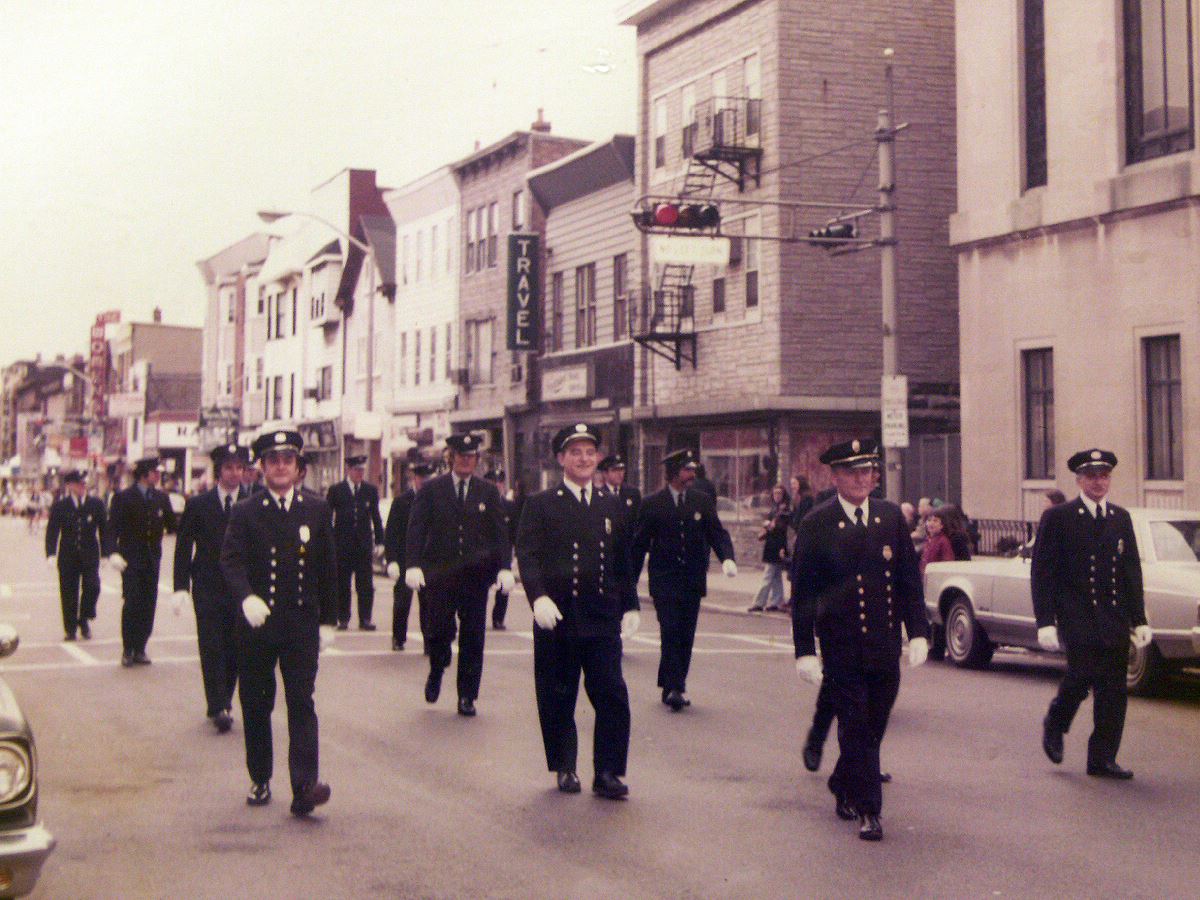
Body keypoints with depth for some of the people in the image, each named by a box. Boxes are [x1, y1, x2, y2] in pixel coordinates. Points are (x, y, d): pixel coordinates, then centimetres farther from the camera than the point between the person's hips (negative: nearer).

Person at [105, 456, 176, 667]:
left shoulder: (161, 498, 10)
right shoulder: (123, 498, -3)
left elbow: (172, 524, 9)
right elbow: (113, 528, -7)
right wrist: (113, 552, -21)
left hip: (152, 559, 4)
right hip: (131, 559, -4)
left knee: (148, 604, 4)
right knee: (132, 603, -7)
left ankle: (140, 649, 12)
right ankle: (128, 650, 3)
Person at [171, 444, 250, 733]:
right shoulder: (198, 505, 2)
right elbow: (184, 547, 3)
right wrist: (181, 587, -6)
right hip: (208, 588, -1)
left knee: (234, 650, 4)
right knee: (212, 649, -6)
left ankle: (222, 704, 18)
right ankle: (218, 708, -5)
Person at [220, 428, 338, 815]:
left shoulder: (317, 510, 7)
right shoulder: (245, 512, 2)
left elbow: (328, 567, 10)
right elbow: (231, 560, -12)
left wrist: (327, 621, 8)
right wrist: (247, 597, -31)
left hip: (302, 625, 0)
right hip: (256, 624, 0)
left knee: (301, 703, -7)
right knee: (256, 705, 9)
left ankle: (304, 786, -12)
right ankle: (260, 780, 23)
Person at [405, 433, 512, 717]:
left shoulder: (488, 491, 9)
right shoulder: (431, 489, 4)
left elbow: (500, 532, 5)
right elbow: (416, 529, -3)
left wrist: (504, 568, -7)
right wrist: (412, 565, -16)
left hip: (475, 575, 2)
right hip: (438, 574, -2)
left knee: (473, 637, 3)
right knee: (438, 631, -6)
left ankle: (467, 696, 12)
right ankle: (436, 672, 26)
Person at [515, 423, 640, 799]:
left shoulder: (612, 506, 14)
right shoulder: (540, 505, 2)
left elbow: (624, 562, 19)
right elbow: (528, 554, -8)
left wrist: (630, 606, 14)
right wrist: (539, 597, -22)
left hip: (602, 619, 3)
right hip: (557, 618, -2)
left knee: (612, 696, -4)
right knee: (558, 698, 5)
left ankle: (607, 773, 4)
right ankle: (564, 768, 21)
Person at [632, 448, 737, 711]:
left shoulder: (702, 501, 7)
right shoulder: (652, 503, 0)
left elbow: (717, 533, 4)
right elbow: (639, 544, 3)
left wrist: (727, 558, -16)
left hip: (693, 579, 3)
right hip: (664, 581, -3)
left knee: (686, 636, 5)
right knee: (671, 632, -13)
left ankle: (674, 688, 15)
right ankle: (674, 687, -11)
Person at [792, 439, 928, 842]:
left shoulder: (891, 517, 7)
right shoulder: (816, 525, -5)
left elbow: (910, 578, 10)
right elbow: (802, 593, -3)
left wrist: (918, 632, 3)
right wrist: (804, 650, -7)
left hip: (885, 645, 4)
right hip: (841, 647, -4)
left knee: (873, 727, 12)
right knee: (856, 729, -3)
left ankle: (843, 788, 34)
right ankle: (868, 811, 6)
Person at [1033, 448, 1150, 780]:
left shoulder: (1121, 518, 14)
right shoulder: (1058, 517, 0)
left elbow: (1132, 572, 17)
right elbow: (1041, 572, -3)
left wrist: (1139, 620, 9)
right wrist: (1045, 621, -10)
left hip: (1115, 620, 5)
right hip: (1076, 618, -5)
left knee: (1113, 690, 2)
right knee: (1083, 674, -18)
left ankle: (1102, 759, 12)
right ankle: (1055, 725, 11)